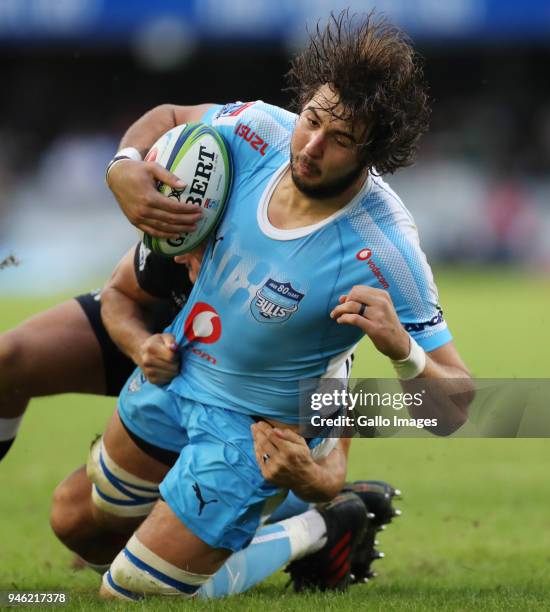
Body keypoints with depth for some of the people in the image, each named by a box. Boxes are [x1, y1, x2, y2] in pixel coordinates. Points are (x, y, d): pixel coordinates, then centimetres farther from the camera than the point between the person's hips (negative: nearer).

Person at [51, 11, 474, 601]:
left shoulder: (384, 253, -35)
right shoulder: (261, 131, -21)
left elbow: (454, 410, -30)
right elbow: (166, 117, 4)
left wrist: (402, 348, -51)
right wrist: (123, 167, -18)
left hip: (255, 430, -6)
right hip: (174, 369, 6)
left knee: (129, 594, -1)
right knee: (98, 528, 28)